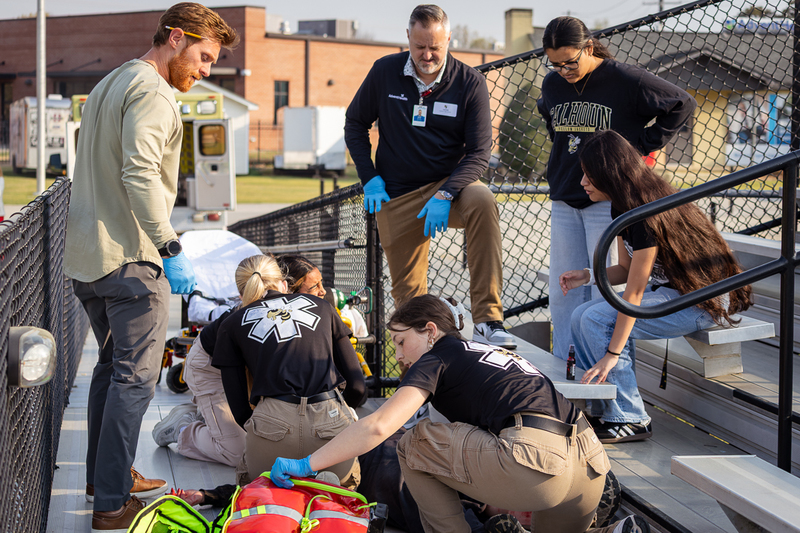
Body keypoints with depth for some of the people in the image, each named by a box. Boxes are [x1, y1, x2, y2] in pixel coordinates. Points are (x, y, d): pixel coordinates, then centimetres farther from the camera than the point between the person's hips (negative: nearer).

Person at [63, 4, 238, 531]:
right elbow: (140, 174, -25)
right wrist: (171, 249, -25)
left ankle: (104, 477, 28)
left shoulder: (108, 86, 21)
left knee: (113, 365, 20)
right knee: (135, 377, -5)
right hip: (129, 260, -10)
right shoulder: (151, 92, -12)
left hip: (85, 257, 10)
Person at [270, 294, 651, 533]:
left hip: (534, 464, -8)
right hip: (591, 466, 8)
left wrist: (305, 466, 0)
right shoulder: (494, 354, 33)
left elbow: (378, 427, -4)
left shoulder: (437, 358, 9)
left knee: (413, 444, 9)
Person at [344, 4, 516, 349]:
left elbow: (479, 152, -9)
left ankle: (487, 320, -36)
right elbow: (355, 124, 11)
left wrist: (445, 194, -24)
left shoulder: (470, 82, -7)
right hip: (396, 198, 2)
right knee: (408, 292, 3)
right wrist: (369, 178, -1)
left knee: (482, 202, -35)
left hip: (450, 183, -2)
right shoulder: (385, 72, -2)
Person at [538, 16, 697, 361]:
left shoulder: (626, 80, -11)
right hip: (563, 200, 6)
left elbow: (682, 103, -3)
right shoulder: (552, 85, 6)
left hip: (610, 200, -5)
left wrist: (644, 145, -5)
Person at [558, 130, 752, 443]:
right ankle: (601, 412, 5)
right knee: (580, 316, -3)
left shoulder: (647, 211, -25)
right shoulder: (622, 206, 4)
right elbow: (626, 270, 11)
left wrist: (612, 354, -23)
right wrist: (588, 276, -8)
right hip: (668, 289, 10)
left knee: (598, 320, -21)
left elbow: (634, 292, -25)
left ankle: (630, 420, -11)